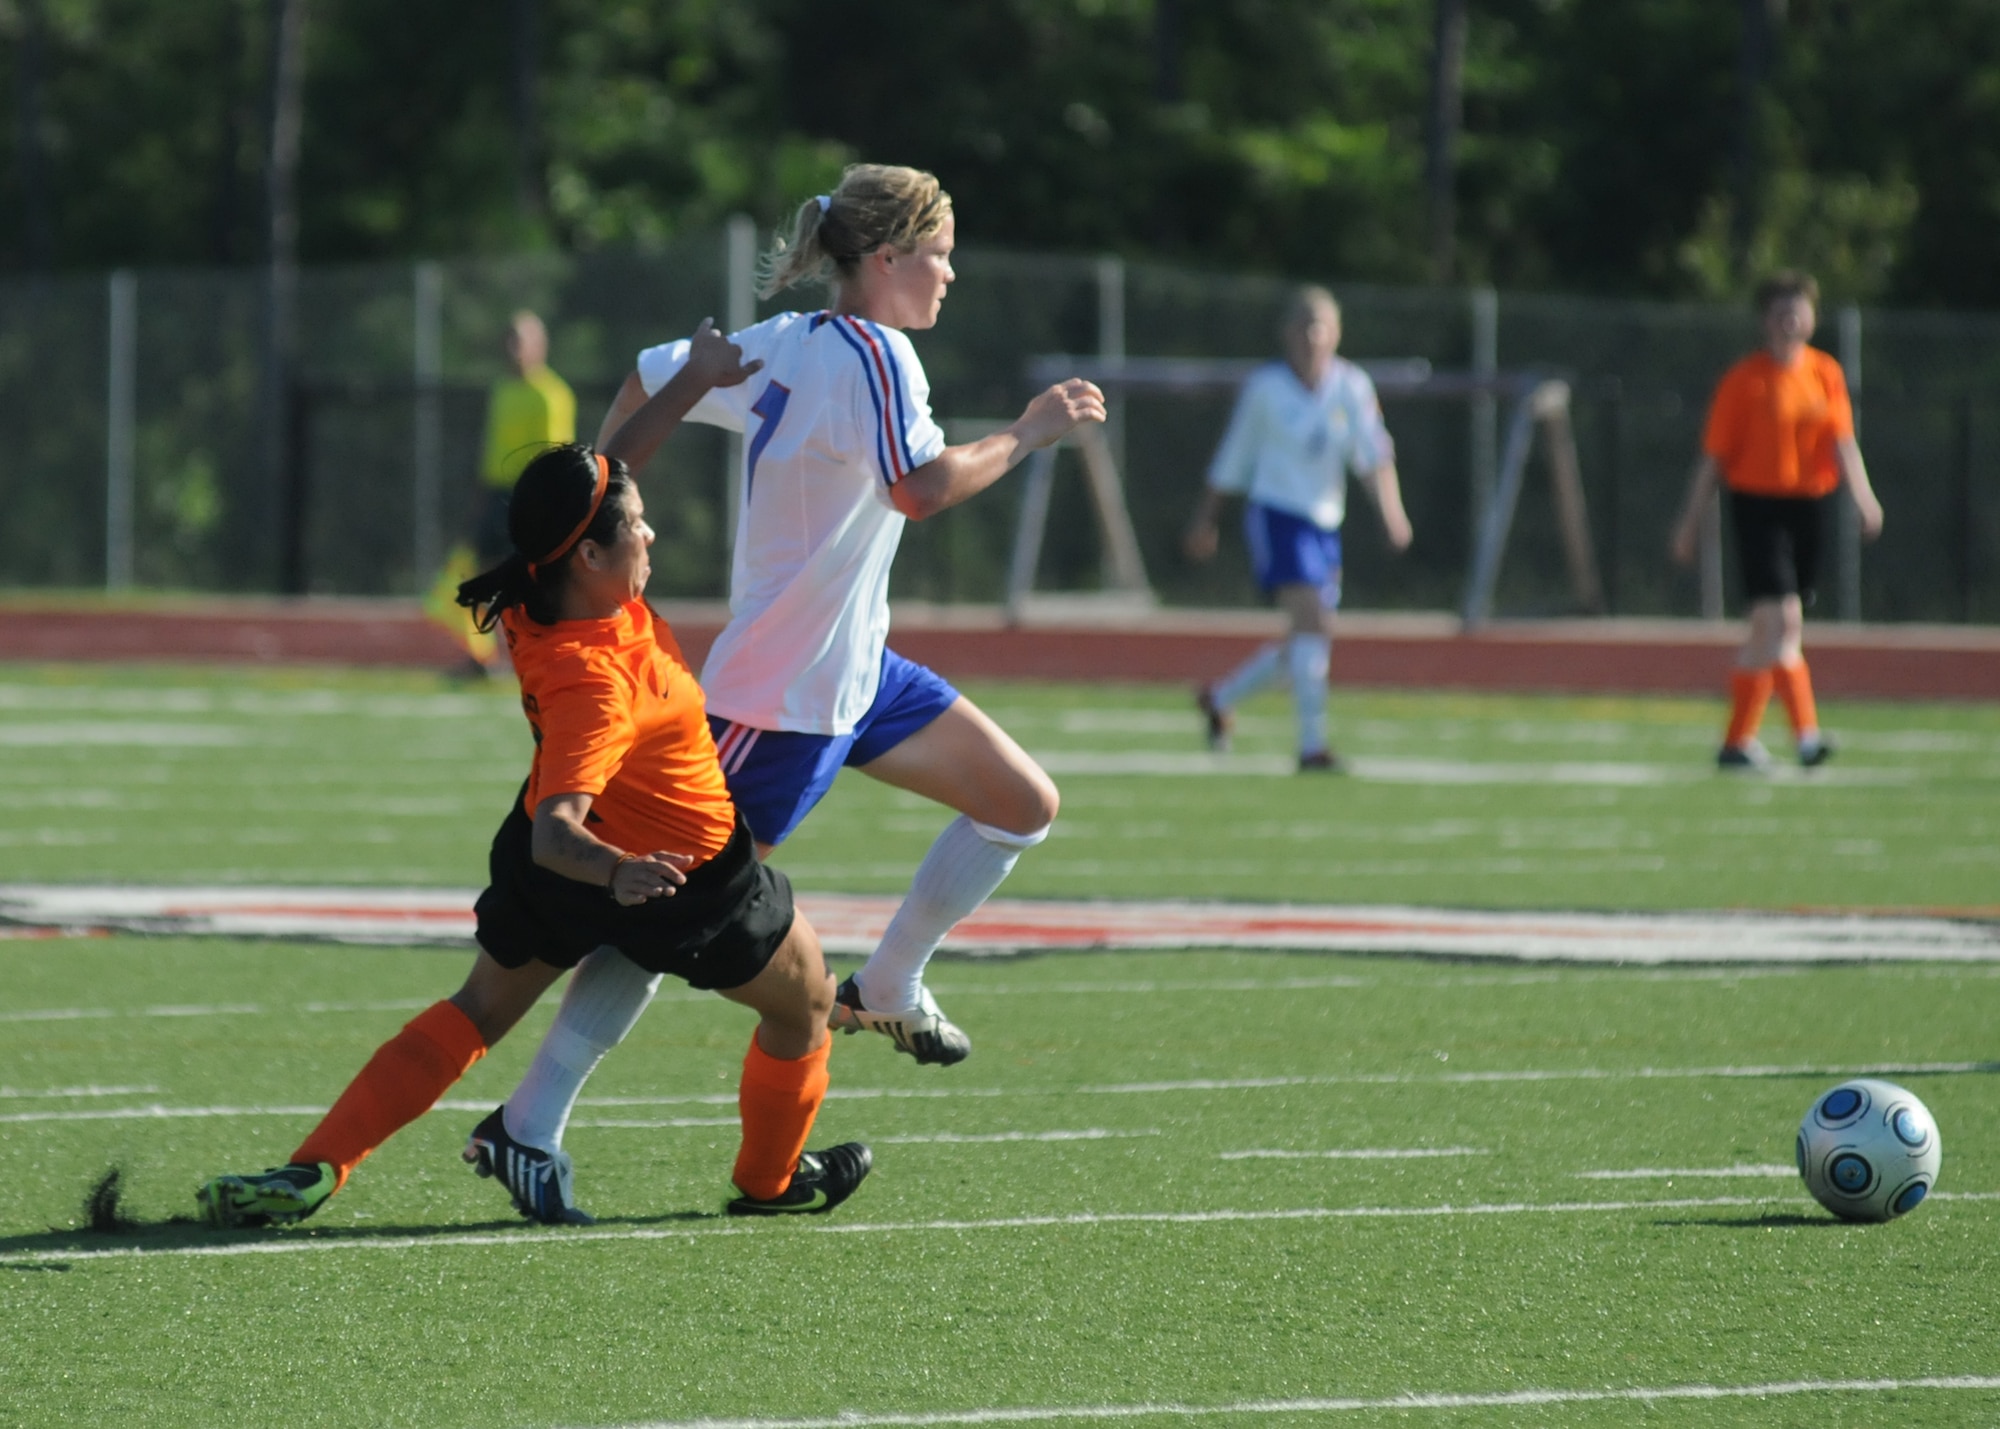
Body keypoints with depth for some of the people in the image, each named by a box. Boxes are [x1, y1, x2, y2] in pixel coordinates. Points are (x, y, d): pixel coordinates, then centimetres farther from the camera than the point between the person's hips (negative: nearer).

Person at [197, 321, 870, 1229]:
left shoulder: (541, 596, -15)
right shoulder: (591, 680, -40)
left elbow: (606, 472, 3)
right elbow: (557, 830, -47)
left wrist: (693, 381, 4)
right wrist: (620, 872, -66)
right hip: (687, 881, -8)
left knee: (477, 1013, 18)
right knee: (806, 1000, 19)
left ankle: (314, 1171, 5)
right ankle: (771, 1181, 38)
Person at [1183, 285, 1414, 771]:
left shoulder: (1351, 385, 2)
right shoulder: (1265, 387, -3)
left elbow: (1373, 451, -6)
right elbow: (1232, 458, 6)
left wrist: (1390, 507, -22)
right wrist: (1205, 520, 12)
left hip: (1325, 523, 5)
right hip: (1275, 514, -5)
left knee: (1310, 641, 10)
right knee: (1311, 618, -23)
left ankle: (1221, 698, 34)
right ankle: (1312, 744, -24)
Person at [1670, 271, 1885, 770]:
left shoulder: (1827, 373, 8)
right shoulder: (1743, 380, -5)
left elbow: (1843, 442, 1)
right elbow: (1714, 455, -3)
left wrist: (1862, 493, -16)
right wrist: (1691, 520, -3)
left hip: (1810, 504, 5)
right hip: (1758, 505, -5)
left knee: (1766, 629, 10)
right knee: (1781, 617, -17)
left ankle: (1738, 740, 18)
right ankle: (1806, 732, -22)